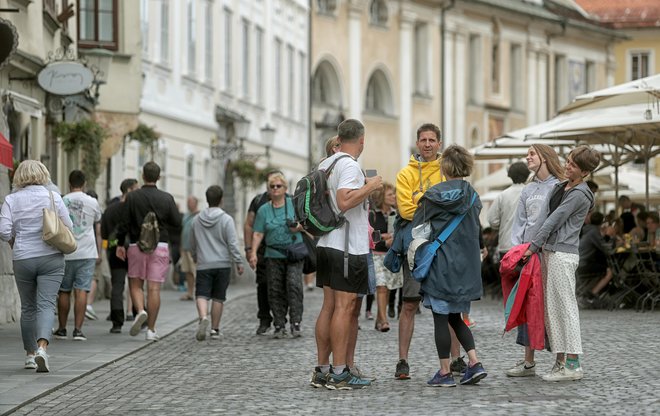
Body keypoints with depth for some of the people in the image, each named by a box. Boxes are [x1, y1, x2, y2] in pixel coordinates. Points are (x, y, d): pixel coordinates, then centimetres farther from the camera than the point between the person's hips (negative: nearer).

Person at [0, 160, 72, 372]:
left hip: (23, 259, 1)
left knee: (28, 307, 14)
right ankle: (42, 347, -27)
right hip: (51, 258, -1)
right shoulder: (53, 197, -1)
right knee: (46, 304, -6)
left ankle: (30, 354, 21)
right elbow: (68, 227, 1)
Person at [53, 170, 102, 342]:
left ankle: (62, 329, 16)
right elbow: (98, 231, 10)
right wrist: (98, 253, 18)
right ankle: (78, 330, -10)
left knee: (64, 291, 10)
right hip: (87, 253, 0)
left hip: (65, 252, 0)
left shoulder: (61, 202, 0)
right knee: (81, 291, -3)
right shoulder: (93, 203, 4)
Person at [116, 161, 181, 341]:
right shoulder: (166, 198, -1)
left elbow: (124, 223, -5)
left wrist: (120, 244, 6)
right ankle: (151, 329, 1)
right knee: (154, 288, 1)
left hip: (137, 246, -1)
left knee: (135, 283, 14)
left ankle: (140, 311, -14)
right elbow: (177, 222, 1)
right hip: (160, 246, 1)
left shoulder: (132, 197, -4)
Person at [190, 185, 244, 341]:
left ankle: (203, 318, -31)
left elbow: (191, 245, 17)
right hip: (223, 264, -1)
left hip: (203, 265, 1)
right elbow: (233, 243, -10)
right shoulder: (226, 219, -5)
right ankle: (215, 329, 11)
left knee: (202, 295, -4)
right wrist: (239, 262, -3)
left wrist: (195, 257, 35)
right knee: (218, 298, 6)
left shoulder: (196, 220, 7)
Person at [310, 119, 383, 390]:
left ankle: (322, 370, 11)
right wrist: (370, 186, -13)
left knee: (329, 306, 10)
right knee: (345, 307, -8)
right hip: (348, 247, -9)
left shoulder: (325, 165, 15)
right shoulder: (349, 165, -13)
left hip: (327, 244, 9)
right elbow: (344, 202, -25)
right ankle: (339, 373, -9)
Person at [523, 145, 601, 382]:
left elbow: (554, 220, -13)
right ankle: (561, 361, 12)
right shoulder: (561, 187, 17)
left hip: (563, 254, -9)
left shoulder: (579, 195, -11)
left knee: (564, 306, -8)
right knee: (552, 306, 9)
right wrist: (537, 246, 13)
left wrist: (533, 246, -13)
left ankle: (572, 364, -6)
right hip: (550, 251, 9)